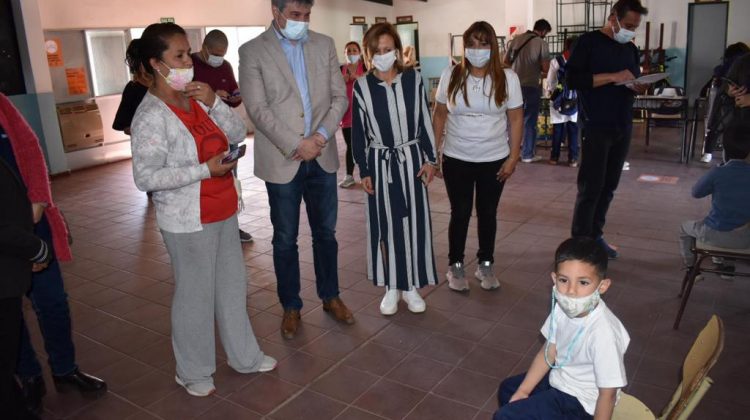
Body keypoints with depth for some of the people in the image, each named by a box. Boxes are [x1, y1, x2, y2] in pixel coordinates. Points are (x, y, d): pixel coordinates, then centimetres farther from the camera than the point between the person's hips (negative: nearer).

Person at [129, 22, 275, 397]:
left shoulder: (196, 99, 4)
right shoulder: (151, 116, -18)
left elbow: (238, 134, 3)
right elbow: (145, 177, -21)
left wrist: (214, 102, -12)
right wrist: (205, 169, -23)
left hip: (223, 212, 8)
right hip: (188, 222, -8)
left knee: (233, 285, 18)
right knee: (196, 293, 6)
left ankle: (244, 355, 36)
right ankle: (193, 371, 28)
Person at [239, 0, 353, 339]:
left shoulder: (324, 45, 7)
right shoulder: (252, 51, -3)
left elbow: (340, 96, 4)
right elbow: (258, 109, -11)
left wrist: (322, 135, -11)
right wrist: (296, 145, -17)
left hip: (322, 157, 3)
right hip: (282, 161, -3)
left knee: (325, 232, 14)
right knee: (285, 239, 8)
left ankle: (330, 297, 32)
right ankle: (291, 306, 25)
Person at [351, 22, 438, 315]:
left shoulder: (414, 79, -2)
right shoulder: (362, 86, -4)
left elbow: (424, 121, 3)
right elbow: (358, 132, -1)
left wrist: (430, 159, 1)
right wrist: (364, 171, -3)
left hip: (411, 159, 1)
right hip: (379, 163, -1)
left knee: (414, 222, 6)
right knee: (385, 225, 7)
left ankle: (411, 285, 22)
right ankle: (392, 287, 22)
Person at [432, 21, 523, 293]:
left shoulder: (507, 78, -3)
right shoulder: (451, 76, -2)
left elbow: (516, 119, -1)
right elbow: (440, 116, 3)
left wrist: (513, 157, -6)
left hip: (494, 160, 1)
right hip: (456, 159, 0)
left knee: (488, 213, 11)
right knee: (460, 213, 7)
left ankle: (485, 265, 26)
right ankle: (455, 266, 21)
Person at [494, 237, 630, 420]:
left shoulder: (603, 333, -35)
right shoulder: (563, 307, -14)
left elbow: (608, 394, -25)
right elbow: (548, 353, 1)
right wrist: (523, 392, 4)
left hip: (579, 404, -7)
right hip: (559, 378, 7)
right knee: (507, 389, 24)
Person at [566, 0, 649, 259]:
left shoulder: (630, 48, 16)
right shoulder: (589, 41, -4)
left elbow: (636, 84, 22)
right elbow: (573, 79, -15)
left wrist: (639, 87, -2)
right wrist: (613, 76, -19)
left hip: (623, 127, 7)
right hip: (595, 127, -7)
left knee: (608, 186, 10)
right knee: (591, 187, -5)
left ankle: (595, 236, 21)